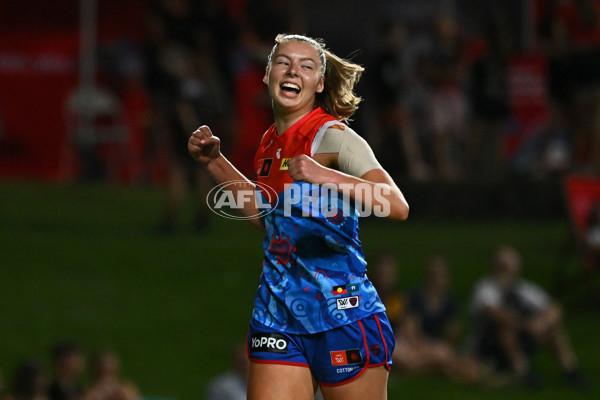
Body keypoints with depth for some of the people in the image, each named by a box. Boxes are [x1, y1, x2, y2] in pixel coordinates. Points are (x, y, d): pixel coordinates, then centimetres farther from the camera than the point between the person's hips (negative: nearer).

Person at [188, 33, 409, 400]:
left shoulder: (332, 137, -12)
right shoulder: (271, 144, 11)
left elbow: (398, 207, -25)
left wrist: (325, 176, -38)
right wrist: (215, 162, 20)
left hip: (343, 317, -6)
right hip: (277, 321, 6)